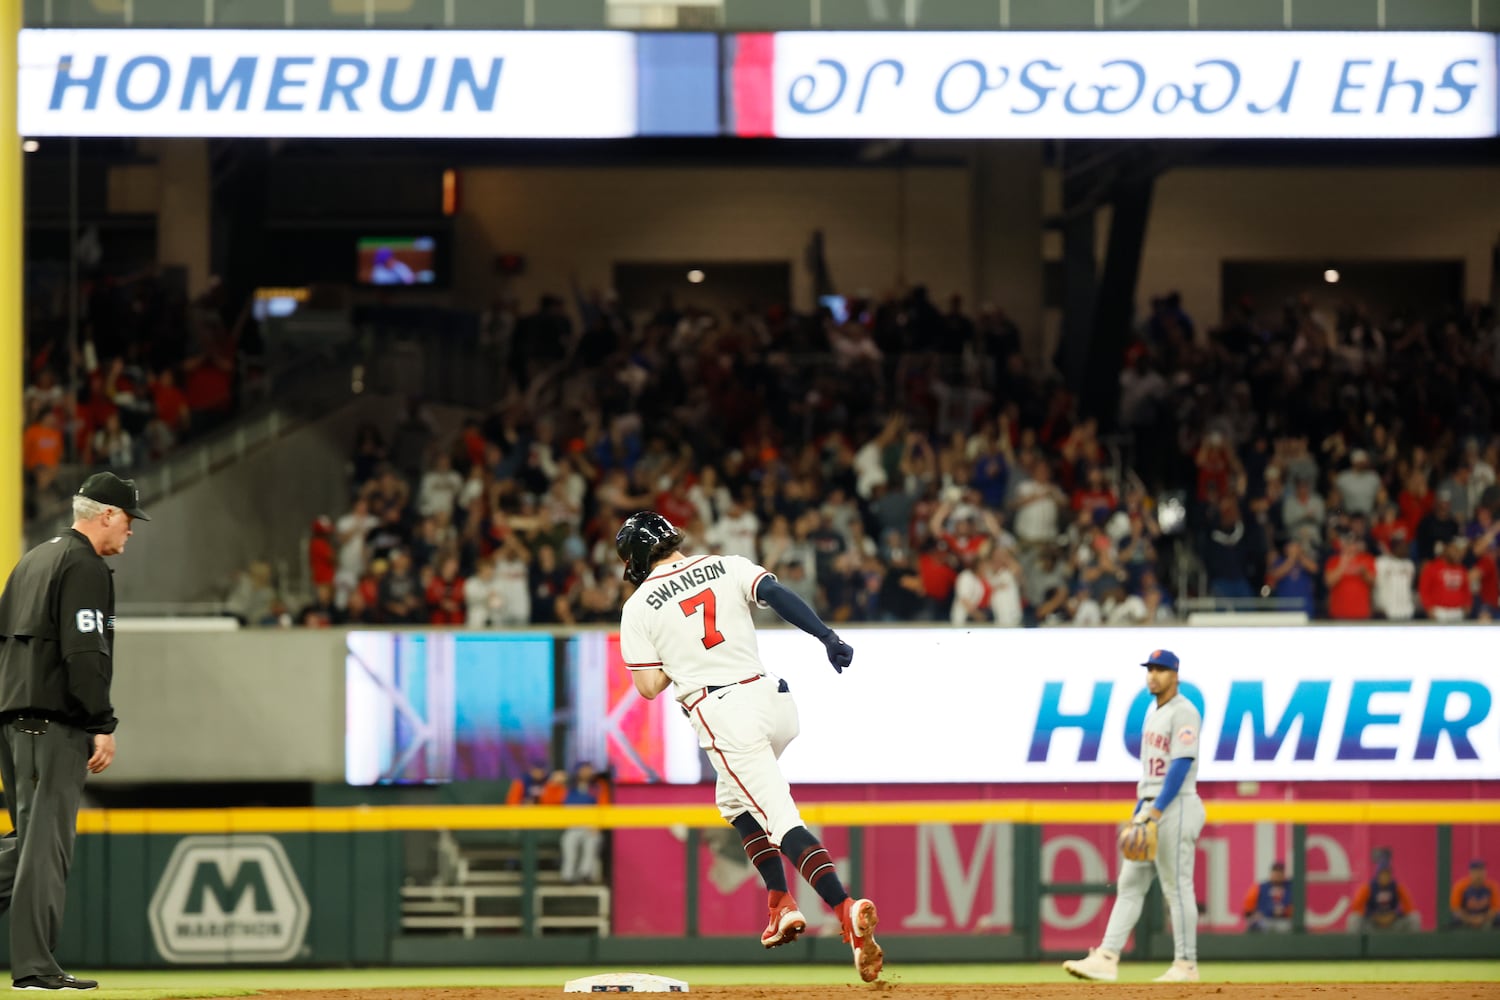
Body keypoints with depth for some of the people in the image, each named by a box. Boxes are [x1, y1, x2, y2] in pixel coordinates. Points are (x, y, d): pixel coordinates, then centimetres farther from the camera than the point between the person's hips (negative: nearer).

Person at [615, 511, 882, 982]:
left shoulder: (639, 607, 4)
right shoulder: (727, 567, 12)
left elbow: (650, 686, 2)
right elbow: (776, 594, -5)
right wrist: (827, 636, -13)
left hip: (722, 713, -5)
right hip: (773, 699, 5)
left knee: (781, 818, -11)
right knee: (734, 799, 28)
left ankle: (846, 908, -31)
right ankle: (781, 903, 16)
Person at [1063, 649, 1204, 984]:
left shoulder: (1183, 713, -11)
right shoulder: (1155, 714, 18)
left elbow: (1181, 766, -19)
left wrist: (1156, 810, -23)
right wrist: (1139, 810, 18)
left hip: (1175, 807, -10)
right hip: (1151, 808, 10)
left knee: (1176, 888, -6)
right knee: (1130, 884, 3)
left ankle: (1186, 965, 0)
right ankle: (1107, 959, -1)